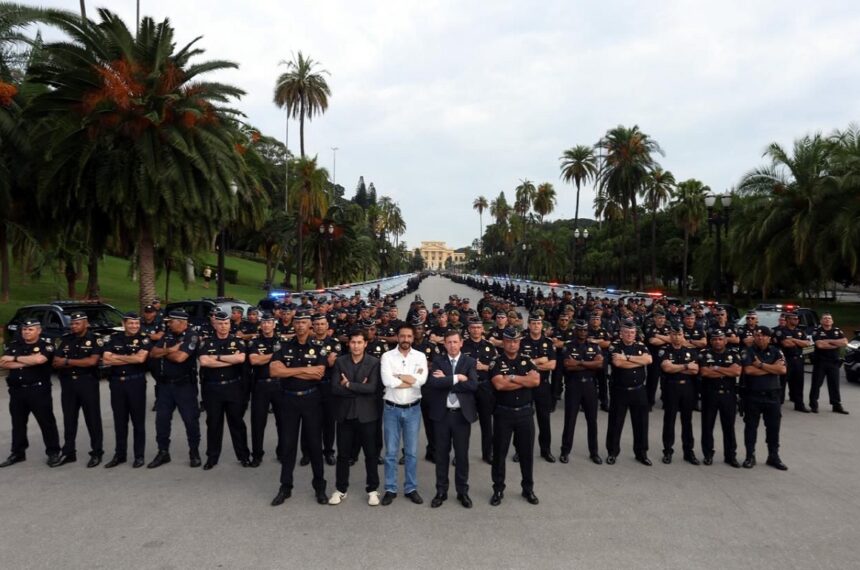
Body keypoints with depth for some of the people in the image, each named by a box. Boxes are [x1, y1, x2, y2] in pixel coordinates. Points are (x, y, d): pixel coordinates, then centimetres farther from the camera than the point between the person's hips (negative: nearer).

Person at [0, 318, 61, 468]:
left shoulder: (45, 345, -6)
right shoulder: (14, 344, 10)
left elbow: (39, 359, -26)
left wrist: (15, 359, -12)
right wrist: (26, 362, -12)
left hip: (38, 390, -5)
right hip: (16, 390, 5)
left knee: (46, 422, 1)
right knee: (18, 423, 14)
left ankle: (53, 452, 10)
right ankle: (18, 453, 27)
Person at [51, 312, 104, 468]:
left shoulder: (94, 340, -4)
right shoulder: (65, 340, 10)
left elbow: (93, 361, -16)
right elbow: (56, 362, 5)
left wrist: (68, 362, -9)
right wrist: (81, 363, -11)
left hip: (88, 383, -5)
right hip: (68, 383, 5)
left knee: (93, 419, 2)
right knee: (69, 419, 11)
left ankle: (96, 453, 8)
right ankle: (68, 453, 21)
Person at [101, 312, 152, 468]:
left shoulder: (144, 339, -3)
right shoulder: (114, 338, 6)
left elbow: (140, 358, -19)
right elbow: (106, 360, -5)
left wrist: (117, 357, -9)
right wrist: (130, 359, -12)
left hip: (136, 382, -3)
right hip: (117, 382, 3)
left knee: (138, 421, 4)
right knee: (119, 421, 12)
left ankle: (139, 456, 12)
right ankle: (120, 454, 22)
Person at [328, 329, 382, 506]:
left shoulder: (374, 362, -3)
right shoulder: (340, 362, 2)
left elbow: (372, 388, -16)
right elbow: (335, 388, -8)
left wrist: (349, 384, -14)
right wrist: (360, 388, -13)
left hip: (366, 414, -1)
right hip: (345, 414, 2)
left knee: (371, 453, 7)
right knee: (343, 454, 10)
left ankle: (372, 489, 21)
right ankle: (340, 489, 24)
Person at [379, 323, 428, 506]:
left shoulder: (420, 356, 0)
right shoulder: (387, 356, -4)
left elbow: (421, 380, -17)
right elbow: (387, 381, -19)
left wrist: (399, 376, -13)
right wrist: (412, 379, -14)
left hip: (413, 409, 1)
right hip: (392, 409, -1)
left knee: (411, 451, 10)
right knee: (391, 452, 7)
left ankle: (411, 488, 22)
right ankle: (390, 489, 19)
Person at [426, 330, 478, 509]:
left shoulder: (470, 362, 1)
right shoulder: (437, 361, 1)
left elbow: (473, 385, -15)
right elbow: (433, 382, -16)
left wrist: (446, 380, -15)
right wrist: (456, 378, -18)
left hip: (462, 414, 0)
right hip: (441, 414, 0)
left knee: (462, 454, 8)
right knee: (442, 454, 10)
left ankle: (462, 491, 23)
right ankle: (441, 491, 22)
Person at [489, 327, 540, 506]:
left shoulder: (527, 361, 6)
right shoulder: (496, 362, -3)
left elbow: (536, 380, -11)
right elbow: (499, 384, -20)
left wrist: (512, 378, -15)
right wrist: (525, 381, -13)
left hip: (525, 412, 2)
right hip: (503, 413, -2)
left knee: (527, 452, 10)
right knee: (499, 452, 6)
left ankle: (528, 488, 25)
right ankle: (498, 490, 19)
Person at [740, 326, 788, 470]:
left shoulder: (776, 352, 5)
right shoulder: (748, 352, -2)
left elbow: (782, 369, -10)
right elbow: (748, 370, -18)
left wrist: (761, 364, -13)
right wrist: (772, 368, -10)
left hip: (772, 395, 2)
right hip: (752, 395, -2)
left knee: (773, 427, 8)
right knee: (751, 426, 5)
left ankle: (773, 457, 20)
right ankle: (750, 456, 14)